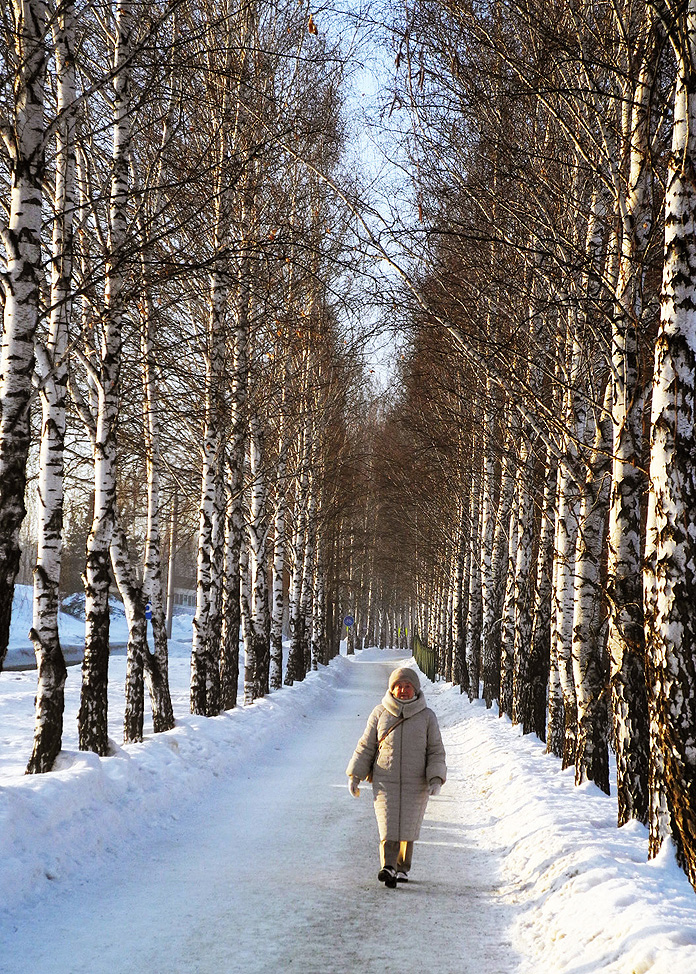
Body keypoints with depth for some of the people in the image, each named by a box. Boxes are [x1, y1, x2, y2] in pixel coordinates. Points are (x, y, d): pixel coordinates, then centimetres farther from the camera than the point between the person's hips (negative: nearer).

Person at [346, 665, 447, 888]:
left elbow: (436, 751, 5)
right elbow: (366, 747, 10)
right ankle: (388, 867, -25)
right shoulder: (380, 713, 5)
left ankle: (402, 868, 21)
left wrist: (436, 779, -9)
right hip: (385, 781, 0)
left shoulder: (427, 716, 4)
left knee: (408, 827, 4)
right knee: (388, 825, -13)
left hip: (415, 783, 0)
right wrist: (354, 775, 5)